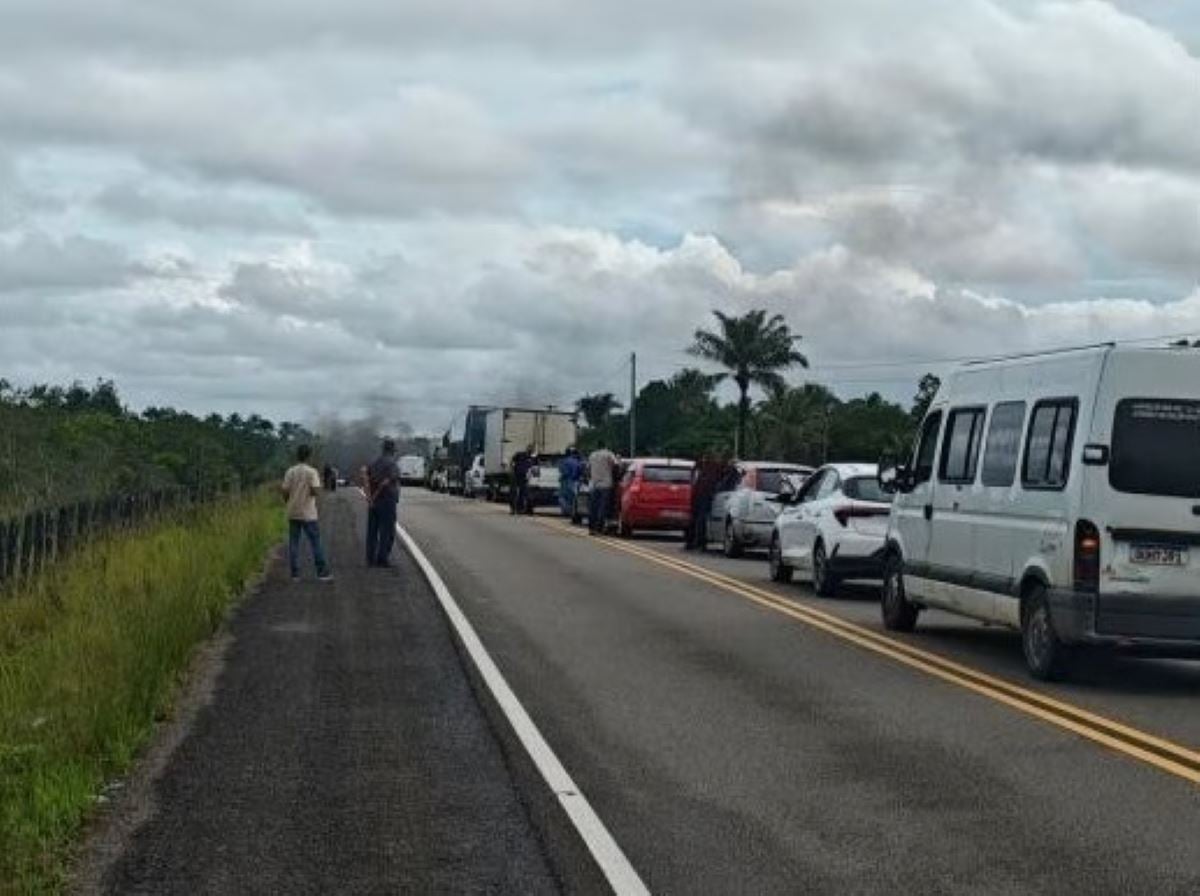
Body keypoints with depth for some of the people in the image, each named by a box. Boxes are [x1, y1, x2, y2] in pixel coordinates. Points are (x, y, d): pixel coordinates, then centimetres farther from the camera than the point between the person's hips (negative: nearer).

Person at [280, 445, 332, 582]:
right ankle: (322, 572, 1)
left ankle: (295, 574, 4)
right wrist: (318, 485, 5)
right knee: (315, 542, 1)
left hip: (293, 513, 3)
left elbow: (285, 492, -1)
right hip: (308, 514, -3)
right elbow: (315, 491, -16)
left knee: (293, 543, 7)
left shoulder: (290, 472, 1)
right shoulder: (311, 472, -9)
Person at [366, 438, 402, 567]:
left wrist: (369, 497, -10)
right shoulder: (393, 464, -10)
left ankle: (371, 558, 12)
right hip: (387, 502, -6)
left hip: (374, 503, 6)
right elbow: (386, 482, -19)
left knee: (372, 531, 11)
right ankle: (383, 558, -2)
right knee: (387, 532, 0)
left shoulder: (373, 463, 10)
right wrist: (374, 497, -11)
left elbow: (367, 480, -3)